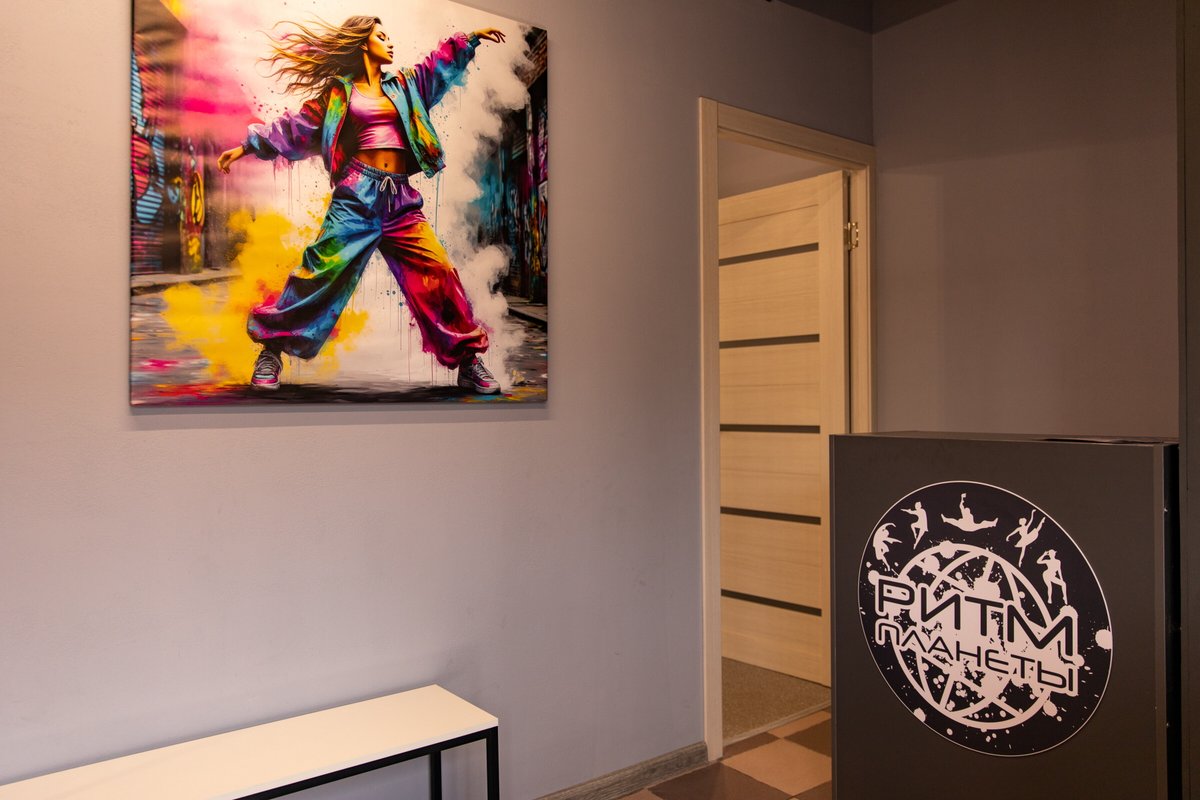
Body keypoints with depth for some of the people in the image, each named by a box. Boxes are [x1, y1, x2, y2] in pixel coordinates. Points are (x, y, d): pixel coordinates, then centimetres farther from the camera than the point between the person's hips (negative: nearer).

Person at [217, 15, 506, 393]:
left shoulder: (402, 87, 22)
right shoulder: (338, 93, 11)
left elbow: (441, 66, 28)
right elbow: (295, 127, 13)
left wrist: (471, 39, 24)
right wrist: (249, 145, 10)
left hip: (401, 200, 4)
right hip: (356, 196, -3)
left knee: (437, 272, -6)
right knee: (322, 272, -11)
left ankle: (466, 359, 0)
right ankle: (272, 349, 0)